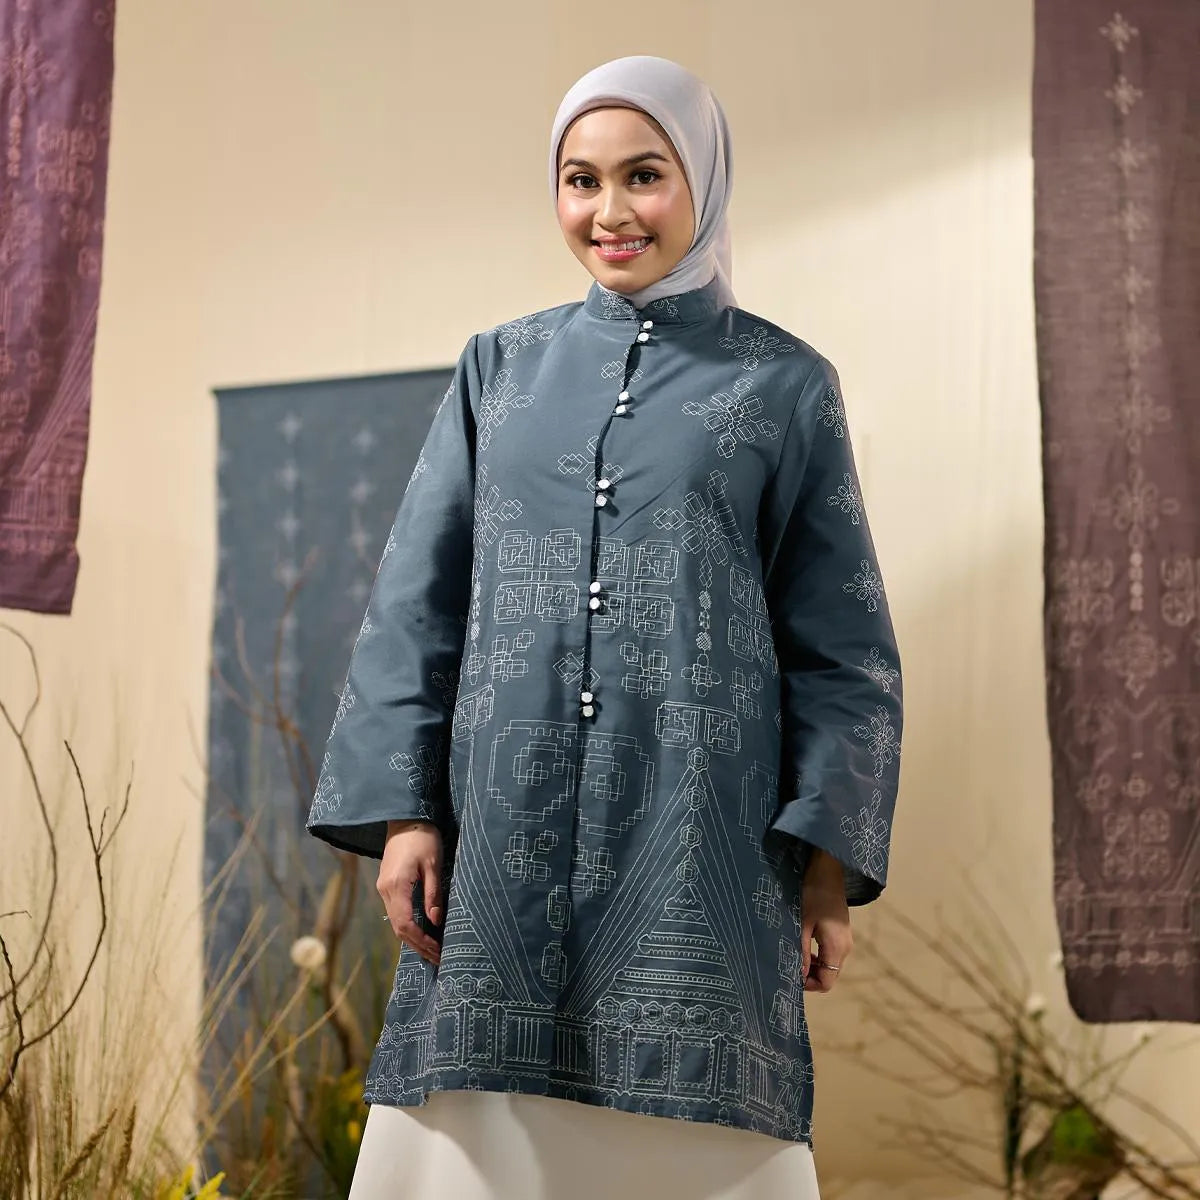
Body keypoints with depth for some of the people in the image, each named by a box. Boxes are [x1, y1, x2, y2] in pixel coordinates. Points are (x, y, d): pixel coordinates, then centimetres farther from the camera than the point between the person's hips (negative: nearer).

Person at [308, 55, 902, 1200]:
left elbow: (840, 640, 5)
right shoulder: (502, 368, 14)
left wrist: (829, 864, -3)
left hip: (698, 841, -2)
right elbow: (418, 599, 11)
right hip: (507, 833, 2)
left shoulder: (782, 385, 8)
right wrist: (400, 808, 1)